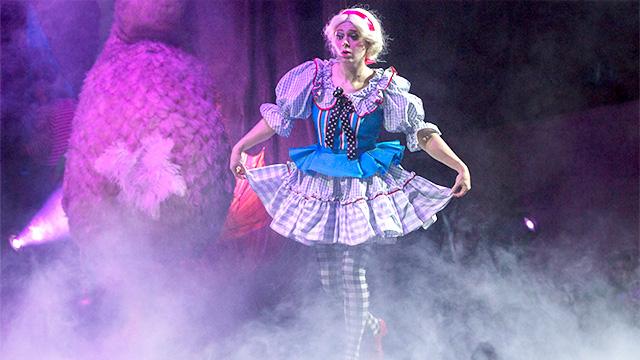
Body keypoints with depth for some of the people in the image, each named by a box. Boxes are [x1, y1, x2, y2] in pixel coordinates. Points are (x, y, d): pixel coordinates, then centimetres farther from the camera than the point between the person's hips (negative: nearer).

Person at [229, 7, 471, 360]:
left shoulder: (385, 86, -6)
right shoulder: (315, 76, -2)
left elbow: (421, 132, -4)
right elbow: (276, 117, 6)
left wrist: (460, 166, -10)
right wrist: (239, 147, 5)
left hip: (364, 186, -3)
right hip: (321, 184, 3)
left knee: (352, 272, -10)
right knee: (329, 279, 7)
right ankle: (374, 325, 34)